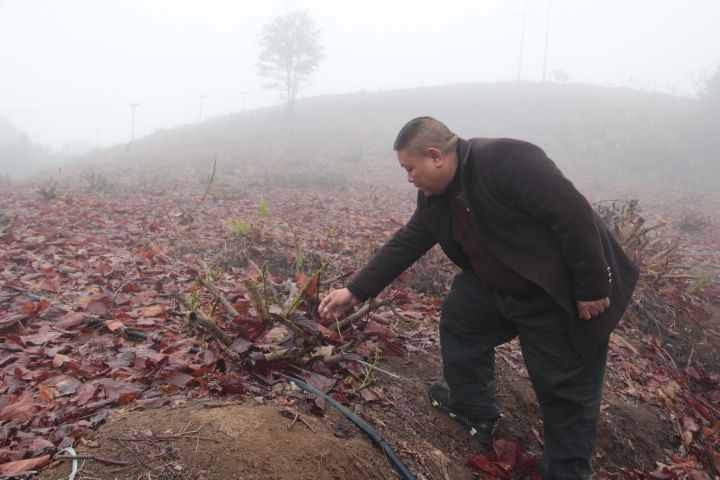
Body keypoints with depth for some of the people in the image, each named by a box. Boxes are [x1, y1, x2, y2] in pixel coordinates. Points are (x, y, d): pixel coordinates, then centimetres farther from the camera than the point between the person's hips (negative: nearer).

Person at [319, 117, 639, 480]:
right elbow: (406, 244, 3)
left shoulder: (507, 161, -29)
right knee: (458, 322, 19)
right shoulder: (436, 194, -2)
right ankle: (475, 412, 37)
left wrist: (591, 290, -22)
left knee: (567, 389, 2)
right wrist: (355, 290, 1)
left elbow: (574, 216, -28)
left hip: (559, 296, -8)